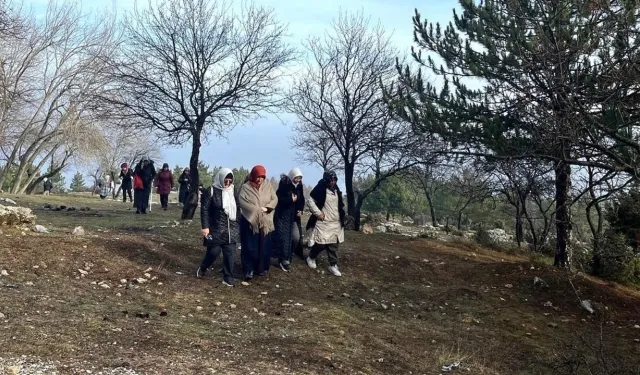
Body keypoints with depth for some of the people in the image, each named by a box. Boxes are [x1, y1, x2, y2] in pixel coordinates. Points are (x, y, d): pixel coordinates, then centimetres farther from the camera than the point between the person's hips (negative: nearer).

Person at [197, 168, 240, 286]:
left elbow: (237, 208, 15)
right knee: (214, 251, 0)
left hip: (231, 229, 4)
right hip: (215, 229, -4)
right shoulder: (211, 191, -7)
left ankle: (228, 277, 11)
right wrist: (205, 226, -15)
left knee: (229, 253, 2)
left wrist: (238, 224, 12)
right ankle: (202, 268, 28)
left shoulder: (233, 191, 9)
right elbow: (204, 210, -9)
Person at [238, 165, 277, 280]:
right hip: (250, 220, -3)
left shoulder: (268, 186, 4)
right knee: (250, 246, -3)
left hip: (265, 221, 3)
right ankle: (249, 270, 0)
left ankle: (262, 268, 20)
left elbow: (275, 199, 3)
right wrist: (256, 210, -18)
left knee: (264, 246, 7)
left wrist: (266, 208, -15)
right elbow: (241, 201, -12)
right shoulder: (246, 187, -3)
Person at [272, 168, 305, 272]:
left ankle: (287, 256, 18)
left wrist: (301, 210, -2)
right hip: (282, 215, -5)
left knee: (296, 237, -2)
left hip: (294, 216, 5)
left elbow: (302, 200, 13)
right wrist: (290, 199, -24)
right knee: (283, 237, -6)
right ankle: (283, 259, 7)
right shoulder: (284, 185, -13)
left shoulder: (299, 186, 4)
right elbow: (278, 198, -17)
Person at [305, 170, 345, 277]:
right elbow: (310, 201, -12)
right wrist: (318, 213, -16)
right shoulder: (320, 189, -11)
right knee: (321, 244, -3)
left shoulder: (337, 191, 12)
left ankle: (333, 265, 12)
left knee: (334, 245, 5)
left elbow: (340, 205, 26)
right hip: (323, 223, -6)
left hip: (336, 223, 6)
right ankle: (311, 258, 23)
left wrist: (342, 215, 14)